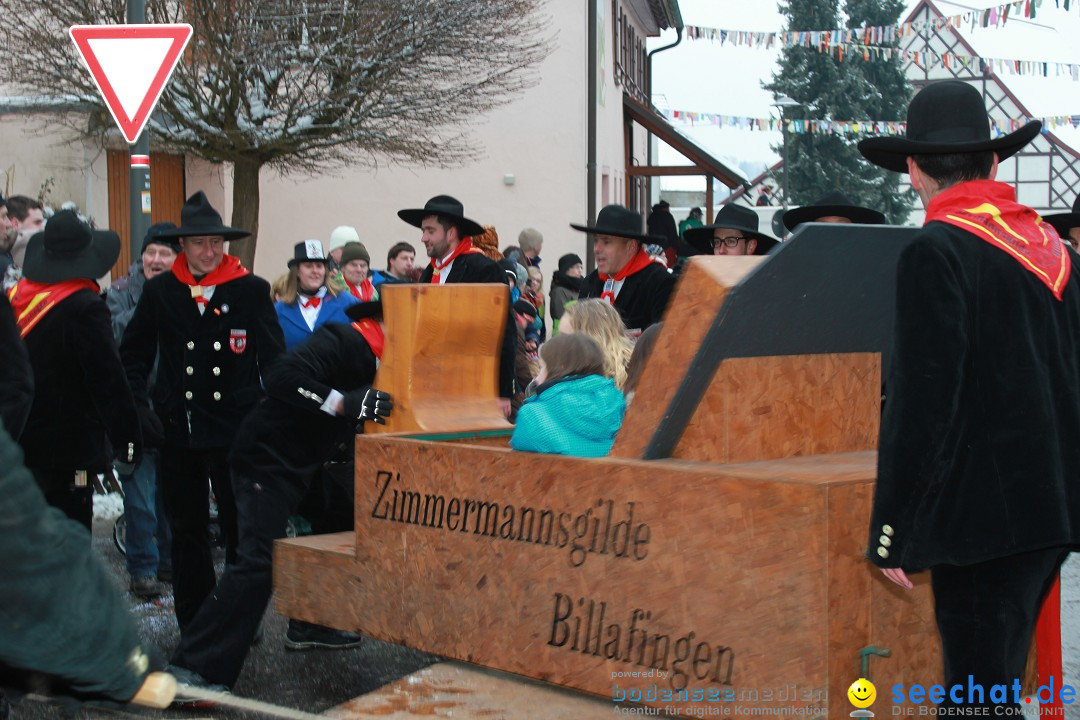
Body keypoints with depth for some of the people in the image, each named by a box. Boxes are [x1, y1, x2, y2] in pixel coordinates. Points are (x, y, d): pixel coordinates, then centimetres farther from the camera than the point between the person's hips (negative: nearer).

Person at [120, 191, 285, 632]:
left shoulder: (252, 290, -1)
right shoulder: (160, 291, 5)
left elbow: (274, 360, 0)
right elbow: (132, 355, 12)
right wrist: (138, 407, 1)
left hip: (237, 430, -2)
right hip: (177, 430, 2)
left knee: (241, 529, 3)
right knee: (186, 530, 10)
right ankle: (194, 625, 20)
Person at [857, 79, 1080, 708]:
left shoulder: (937, 251, -12)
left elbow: (921, 398, -17)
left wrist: (892, 532, -11)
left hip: (986, 514, -8)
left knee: (979, 691, -4)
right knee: (995, 683, 18)